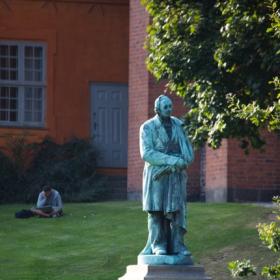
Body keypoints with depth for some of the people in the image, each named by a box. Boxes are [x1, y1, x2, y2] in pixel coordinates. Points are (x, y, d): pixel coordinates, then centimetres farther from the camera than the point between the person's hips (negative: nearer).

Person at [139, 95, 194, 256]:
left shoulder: (178, 126, 8)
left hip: (176, 176, 3)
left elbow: (189, 153, 7)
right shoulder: (147, 128, -3)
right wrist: (172, 161, -21)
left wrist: (171, 167, -11)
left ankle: (178, 246, -2)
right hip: (156, 176, -3)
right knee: (156, 211, -4)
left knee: (176, 211, -3)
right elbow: (147, 153, -14)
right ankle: (158, 246, 0)